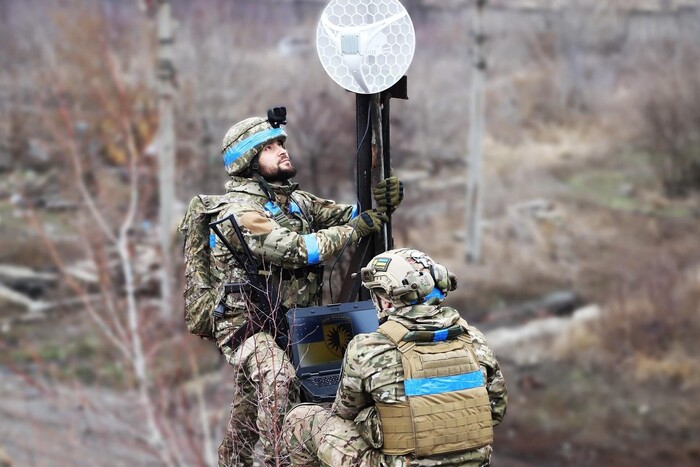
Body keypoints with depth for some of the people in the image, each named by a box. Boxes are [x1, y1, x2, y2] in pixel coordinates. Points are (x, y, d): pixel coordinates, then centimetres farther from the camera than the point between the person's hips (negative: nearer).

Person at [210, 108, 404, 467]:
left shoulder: (296, 201, 9)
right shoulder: (239, 211, -16)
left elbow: (345, 216, 4)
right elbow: (296, 250, -26)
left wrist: (378, 205, -18)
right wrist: (357, 229, -22)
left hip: (288, 324, 8)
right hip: (247, 325, -8)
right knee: (277, 379, -35)